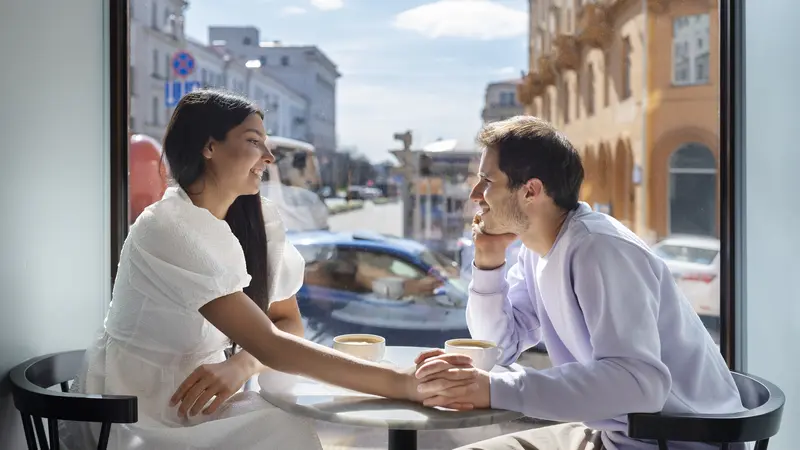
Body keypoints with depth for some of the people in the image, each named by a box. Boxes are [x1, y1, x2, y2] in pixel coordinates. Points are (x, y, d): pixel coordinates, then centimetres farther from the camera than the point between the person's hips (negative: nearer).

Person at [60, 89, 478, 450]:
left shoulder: (258, 217, 1)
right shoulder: (167, 229, -23)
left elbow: (287, 323, 0)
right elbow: (271, 347, -29)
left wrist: (240, 365, -22)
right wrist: (405, 384, -32)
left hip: (194, 399, 6)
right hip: (133, 415, -6)